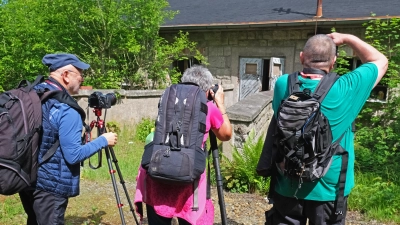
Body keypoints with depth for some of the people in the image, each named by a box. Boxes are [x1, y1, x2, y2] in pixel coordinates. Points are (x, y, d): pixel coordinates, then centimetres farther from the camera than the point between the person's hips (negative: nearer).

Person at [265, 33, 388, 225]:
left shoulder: (283, 85, -13)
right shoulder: (344, 90, -16)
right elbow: (380, 61, 1)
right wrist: (347, 39, 10)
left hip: (288, 187, 2)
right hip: (329, 189, -1)